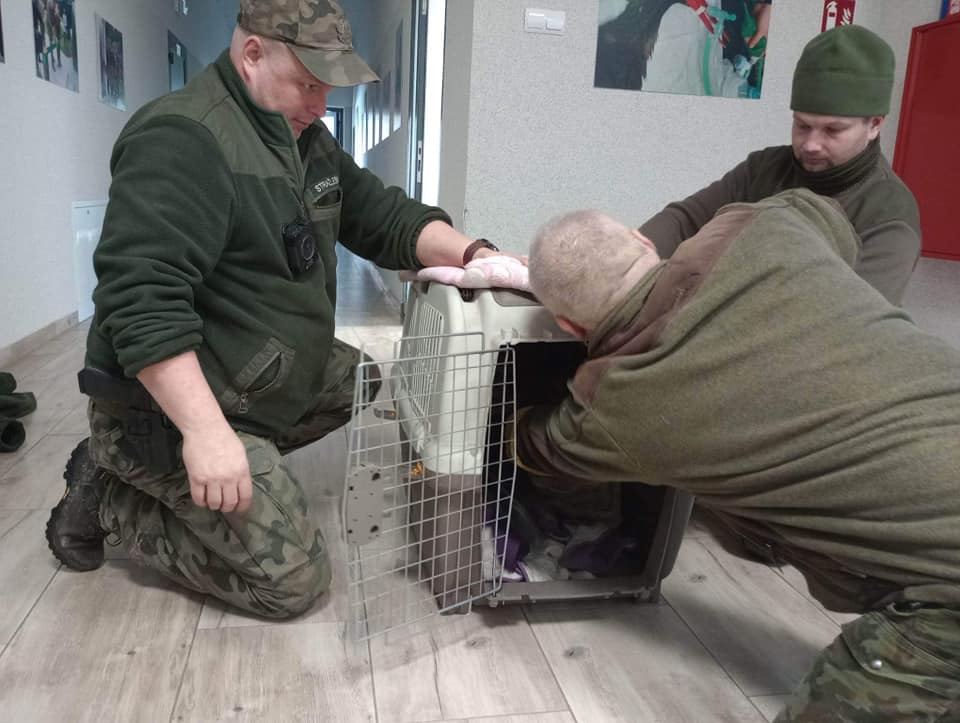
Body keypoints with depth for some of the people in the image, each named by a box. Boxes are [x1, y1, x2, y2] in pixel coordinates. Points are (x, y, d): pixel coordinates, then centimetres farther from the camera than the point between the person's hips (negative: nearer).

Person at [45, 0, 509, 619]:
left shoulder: (306, 138, 8)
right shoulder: (181, 141, -22)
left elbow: (385, 219, 8)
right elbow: (141, 299, -30)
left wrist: (473, 256, -9)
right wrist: (206, 430, -36)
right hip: (172, 406, -10)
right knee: (295, 581, -9)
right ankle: (110, 497, 6)